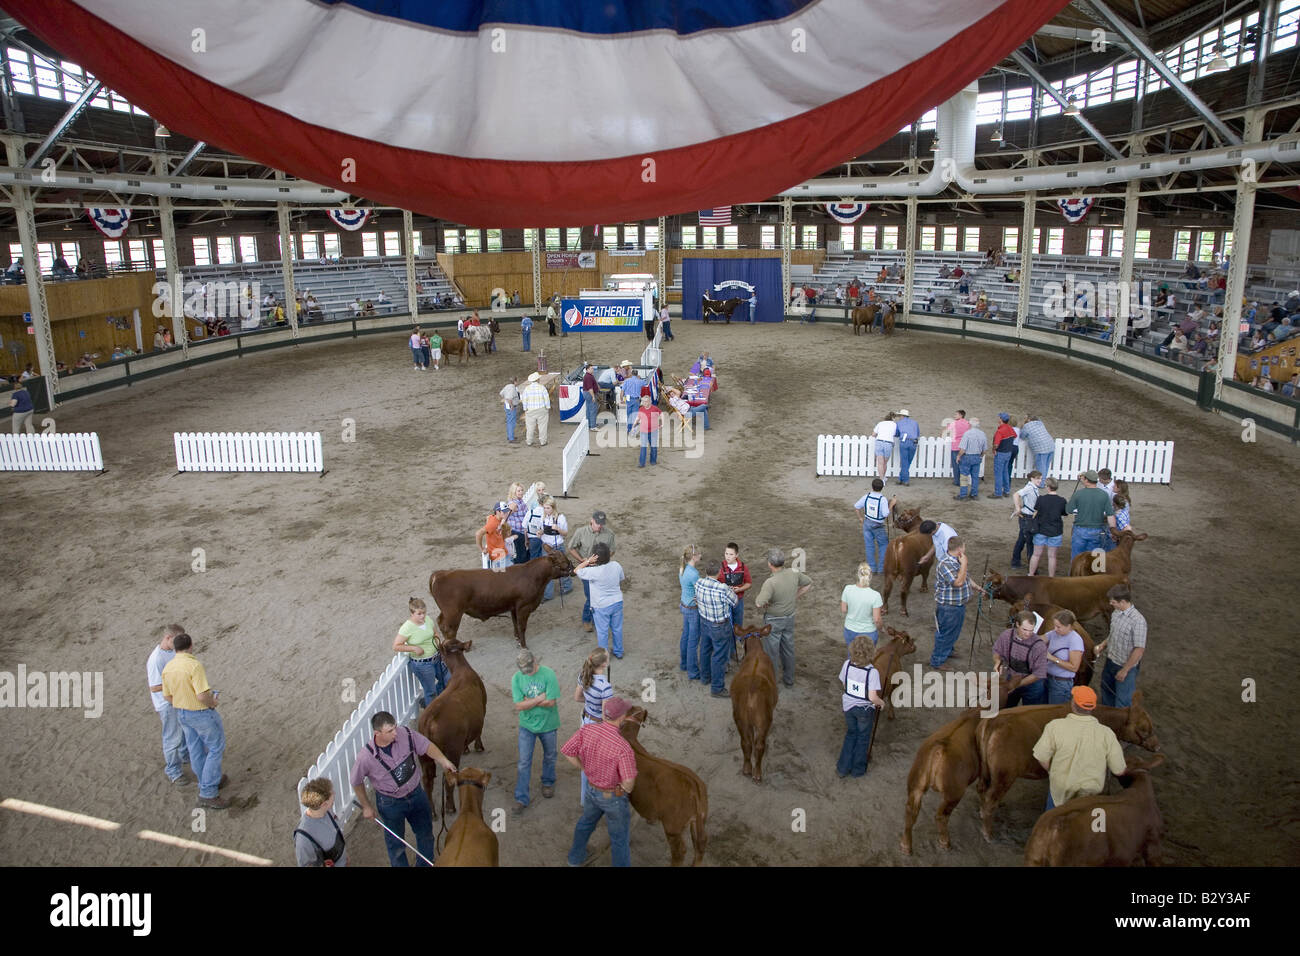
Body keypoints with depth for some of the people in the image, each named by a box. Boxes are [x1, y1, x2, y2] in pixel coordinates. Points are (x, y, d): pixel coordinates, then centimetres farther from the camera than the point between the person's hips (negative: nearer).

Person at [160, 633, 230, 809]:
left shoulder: (167, 668, -3)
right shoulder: (194, 665, -27)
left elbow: (167, 697, 6)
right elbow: (203, 696, -30)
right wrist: (213, 702, -10)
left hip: (181, 713, 8)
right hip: (201, 713, -8)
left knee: (196, 749, 20)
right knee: (216, 748, 6)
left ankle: (208, 782, 37)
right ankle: (208, 793, 6)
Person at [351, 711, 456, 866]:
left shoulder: (406, 734, -25)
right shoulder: (366, 757, -29)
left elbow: (427, 745, -7)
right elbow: (356, 782, -11)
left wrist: (443, 761, -19)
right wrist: (366, 806, -1)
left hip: (416, 794, 4)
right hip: (390, 803, -4)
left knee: (425, 833, 24)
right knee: (396, 843, 19)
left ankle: (426, 864, 51)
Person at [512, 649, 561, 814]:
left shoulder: (548, 674, -21)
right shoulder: (517, 678, -14)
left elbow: (551, 702, -24)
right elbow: (519, 705, -17)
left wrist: (529, 701, -19)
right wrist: (540, 699, -22)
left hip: (547, 725, -1)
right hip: (527, 726, 1)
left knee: (549, 756, 20)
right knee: (524, 762, 4)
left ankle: (548, 782, 46)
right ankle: (521, 798, 14)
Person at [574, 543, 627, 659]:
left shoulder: (594, 572, -28)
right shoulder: (616, 565, -13)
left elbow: (576, 570, -15)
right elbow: (622, 579, 5)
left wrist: (588, 561, -16)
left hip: (601, 607, -4)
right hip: (617, 602, 5)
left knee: (602, 632, 14)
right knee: (617, 628, 21)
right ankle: (618, 652, 37)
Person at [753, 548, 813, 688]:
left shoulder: (770, 583, -32)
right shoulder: (794, 573, -12)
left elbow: (759, 603, -39)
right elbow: (809, 583, 6)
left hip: (773, 620, -6)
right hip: (790, 618, 6)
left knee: (771, 651, 11)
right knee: (788, 649, 21)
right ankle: (789, 679, 36)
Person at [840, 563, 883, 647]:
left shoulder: (848, 589, -20)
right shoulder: (875, 595, -27)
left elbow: (843, 610, -7)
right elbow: (876, 620, -18)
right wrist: (879, 630, 2)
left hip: (850, 630, 3)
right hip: (868, 633, -2)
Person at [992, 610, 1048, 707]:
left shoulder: (1039, 646, -29)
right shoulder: (1006, 635, -19)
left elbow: (1038, 674, -23)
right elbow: (996, 651, 1)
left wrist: (1016, 685, -24)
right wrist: (998, 661, -22)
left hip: (1031, 683, -4)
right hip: (1010, 678, 4)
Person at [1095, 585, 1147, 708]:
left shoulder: (1138, 621, -27)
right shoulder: (1116, 613, -3)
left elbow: (1139, 650, -24)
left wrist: (1125, 670, -19)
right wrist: (1103, 644, 1)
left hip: (1126, 667, -8)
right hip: (1110, 662, 8)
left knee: (1122, 702, 7)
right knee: (1107, 692, 26)